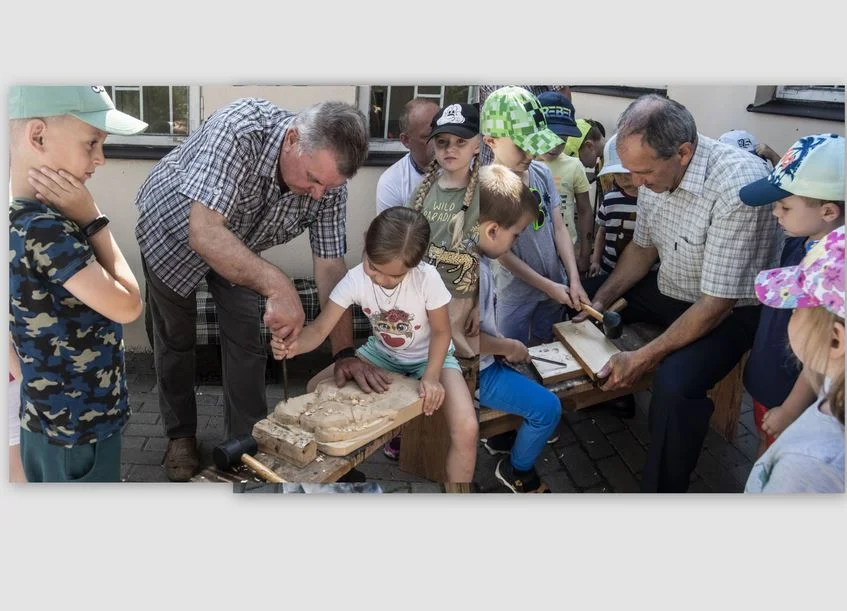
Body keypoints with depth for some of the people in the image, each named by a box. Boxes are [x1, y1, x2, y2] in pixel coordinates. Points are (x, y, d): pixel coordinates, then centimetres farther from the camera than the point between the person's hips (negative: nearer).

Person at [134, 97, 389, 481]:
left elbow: (330, 266, -21)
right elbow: (204, 234, -49)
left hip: (236, 245, 3)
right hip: (173, 230, -3)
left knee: (246, 342, -1)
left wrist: (344, 353, -27)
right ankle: (180, 435, 32)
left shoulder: (328, 179, -27)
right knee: (176, 340, 11)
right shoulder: (239, 129, -43)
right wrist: (277, 286, -61)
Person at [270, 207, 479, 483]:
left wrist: (431, 376, -31)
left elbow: (441, 332, -16)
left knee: (466, 430, -29)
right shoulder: (355, 280, -23)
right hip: (382, 353, 4)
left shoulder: (427, 279, -31)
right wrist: (295, 345, -44)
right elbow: (320, 329, -21)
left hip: (429, 357, -4)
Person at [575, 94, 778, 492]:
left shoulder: (738, 186, -33)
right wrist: (601, 301, -4)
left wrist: (644, 358, -28)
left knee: (675, 382, -31)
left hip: (730, 308, -7)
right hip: (670, 289, 8)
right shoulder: (655, 170, -9)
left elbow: (716, 304, -29)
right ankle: (612, 393, 31)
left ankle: (662, 492, -6)